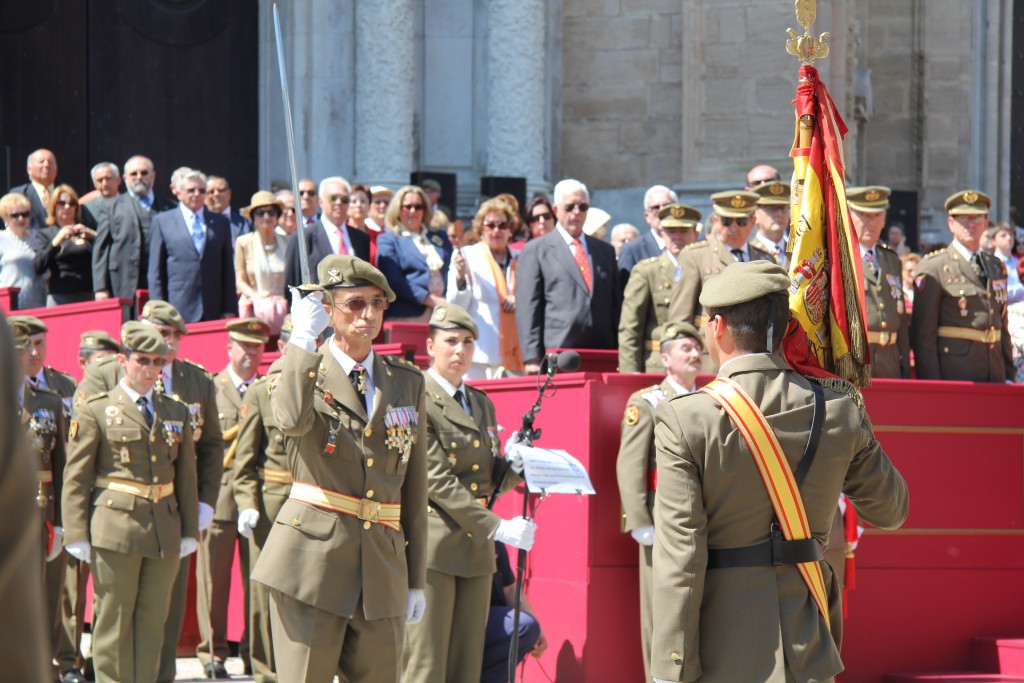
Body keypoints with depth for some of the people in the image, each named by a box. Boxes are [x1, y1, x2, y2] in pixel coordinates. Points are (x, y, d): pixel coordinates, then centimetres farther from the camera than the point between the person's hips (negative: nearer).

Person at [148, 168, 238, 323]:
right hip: (177, 312, -2)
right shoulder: (162, 221, 8)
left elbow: (228, 269, 13)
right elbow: (156, 272, 6)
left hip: (213, 311, 2)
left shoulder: (220, 222, 15)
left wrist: (230, 310, 6)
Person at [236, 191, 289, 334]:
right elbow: (240, 281, 4)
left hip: (282, 310, 2)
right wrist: (254, 296, -15)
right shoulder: (243, 243, 5)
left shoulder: (287, 243, 11)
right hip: (255, 310, -2)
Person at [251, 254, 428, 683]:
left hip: (383, 566, 4)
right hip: (312, 556, -4)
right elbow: (293, 421, -24)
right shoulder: (301, 371, 2)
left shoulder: (407, 383, 13)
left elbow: (414, 487, 15)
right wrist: (303, 339, -16)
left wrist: (417, 579, 13)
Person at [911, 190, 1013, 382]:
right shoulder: (933, 268, -3)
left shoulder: (996, 267, 17)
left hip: (994, 375, 6)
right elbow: (922, 332, -7)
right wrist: (931, 384, -13)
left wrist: (1008, 376, 15)